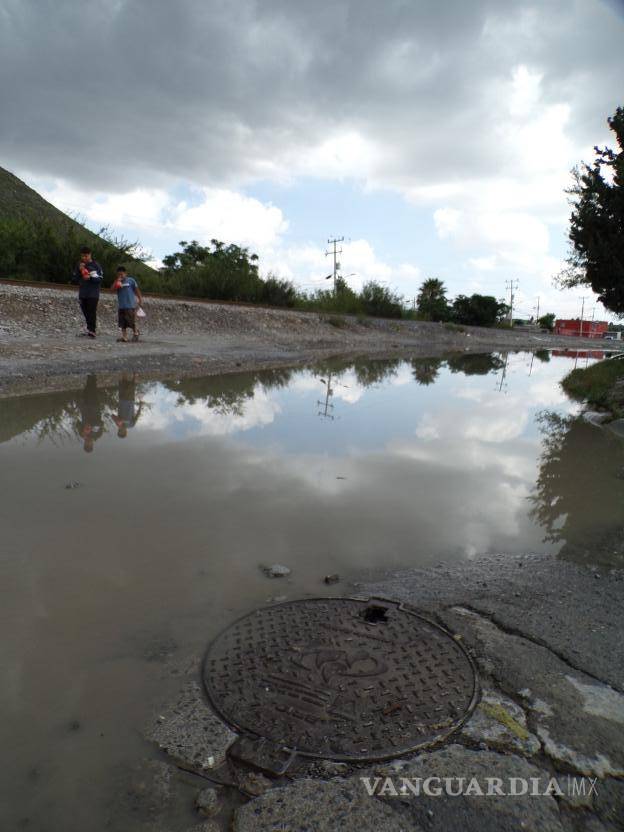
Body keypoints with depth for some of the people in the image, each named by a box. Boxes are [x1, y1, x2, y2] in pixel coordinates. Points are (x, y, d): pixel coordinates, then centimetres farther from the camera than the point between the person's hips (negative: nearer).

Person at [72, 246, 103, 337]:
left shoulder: (96, 265, -1)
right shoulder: (79, 265, 12)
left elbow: (100, 279, -6)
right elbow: (73, 280, 10)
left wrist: (90, 277, -22)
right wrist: (79, 270, -5)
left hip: (93, 294, -5)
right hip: (82, 294, 5)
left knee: (91, 313, -10)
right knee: (86, 313, 5)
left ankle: (91, 331, -11)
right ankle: (90, 329, 11)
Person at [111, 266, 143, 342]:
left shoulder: (130, 280, 0)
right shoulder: (117, 282, 10)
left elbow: (137, 290, 6)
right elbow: (112, 289, -3)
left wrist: (140, 299, 5)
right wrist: (117, 281, -10)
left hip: (130, 305, -5)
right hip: (121, 305, 5)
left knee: (132, 322, -3)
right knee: (122, 323, 4)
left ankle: (135, 334, 16)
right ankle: (124, 336, 9)